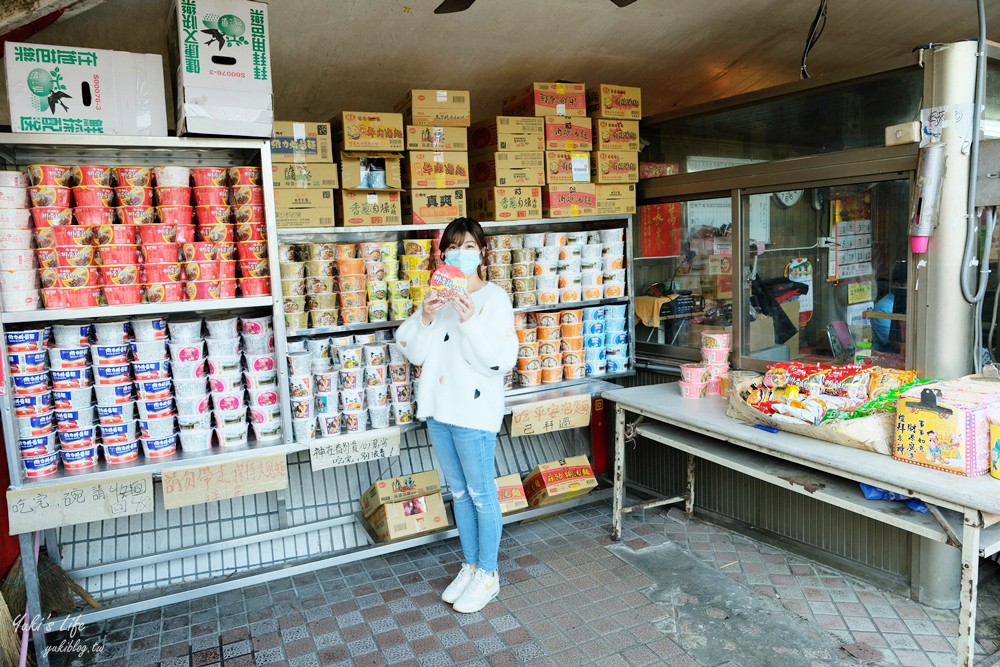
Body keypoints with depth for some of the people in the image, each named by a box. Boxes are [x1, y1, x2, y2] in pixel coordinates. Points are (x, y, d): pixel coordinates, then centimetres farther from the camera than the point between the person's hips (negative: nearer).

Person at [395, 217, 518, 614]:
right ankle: (470, 566, 32)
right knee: (458, 492, 16)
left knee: (481, 493, 5)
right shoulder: (438, 297, 10)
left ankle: (487, 574, 21)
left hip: (474, 409, -6)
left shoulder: (494, 298, -7)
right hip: (438, 408, 6)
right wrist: (426, 318, -11)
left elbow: (500, 360, -16)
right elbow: (413, 353, 5)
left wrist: (470, 321, -25)